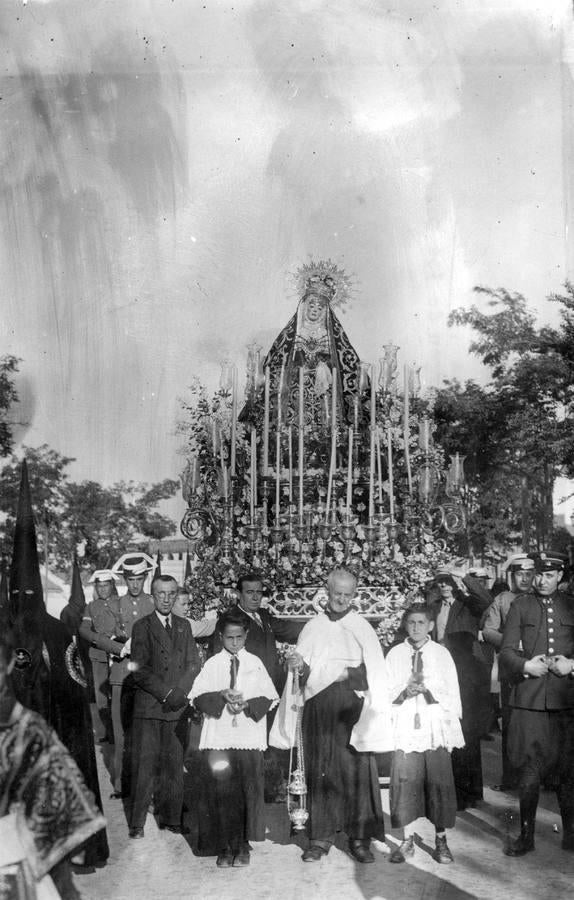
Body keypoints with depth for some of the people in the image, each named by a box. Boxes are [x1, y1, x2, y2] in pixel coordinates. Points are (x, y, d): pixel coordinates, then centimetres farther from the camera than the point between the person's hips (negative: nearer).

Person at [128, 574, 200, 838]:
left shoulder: (184, 626, 14)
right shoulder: (142, 626, 1)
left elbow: (193, 664, 10)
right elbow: (139, 670, -6)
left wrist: (179, 693, -6)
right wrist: (166, 694, -11)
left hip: (177, 707, 3)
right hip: (148, 707, -3)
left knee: (174, 765, 5)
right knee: (143, 765, -2)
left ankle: (171, 818, 15)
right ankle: (137, 822, 8)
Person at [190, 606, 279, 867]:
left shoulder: (255, 663, 6)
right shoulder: (212, 664, 5)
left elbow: (268, 698, 3)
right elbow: (198, 697, -1)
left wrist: (247, 705, -13)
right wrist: (221, 696, -15)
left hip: (250, 738, 0)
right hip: (218, 738, 0)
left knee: (249, 793, 2)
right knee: (220, 792, 0)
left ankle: (242, 845, 15)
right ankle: (224, 846, 13)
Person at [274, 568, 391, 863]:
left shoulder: (362, 628, 2)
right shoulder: (312, 628, 8)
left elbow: (374, 674, -3)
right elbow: (303, 674, 7)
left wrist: (346, 673, -17)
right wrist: (300, 668, -14)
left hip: (351, 710, -2)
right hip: (317, 709, 2)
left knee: (355, 770, -1)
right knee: (319, 772, 5)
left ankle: (359, 837, 10)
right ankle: (320, 836, 15)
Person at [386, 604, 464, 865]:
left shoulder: (441, 653, 5)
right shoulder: (395, 654, 6)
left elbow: (452, 694, 4)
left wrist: (426, 687, -11)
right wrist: (405, 689, -12)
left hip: (436, 729, 0)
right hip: (405, 728, 0)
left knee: (439, 783, 2)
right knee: (405, 782, 0)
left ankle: (441, 840, 15)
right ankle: (407, 840, 12)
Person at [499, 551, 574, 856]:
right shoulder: (520, 605, 7)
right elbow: (507, 652, 5)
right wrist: (525, 666, -12)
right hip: (529, 700, -1)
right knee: (529, 771, 2)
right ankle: (526, 835, 16)